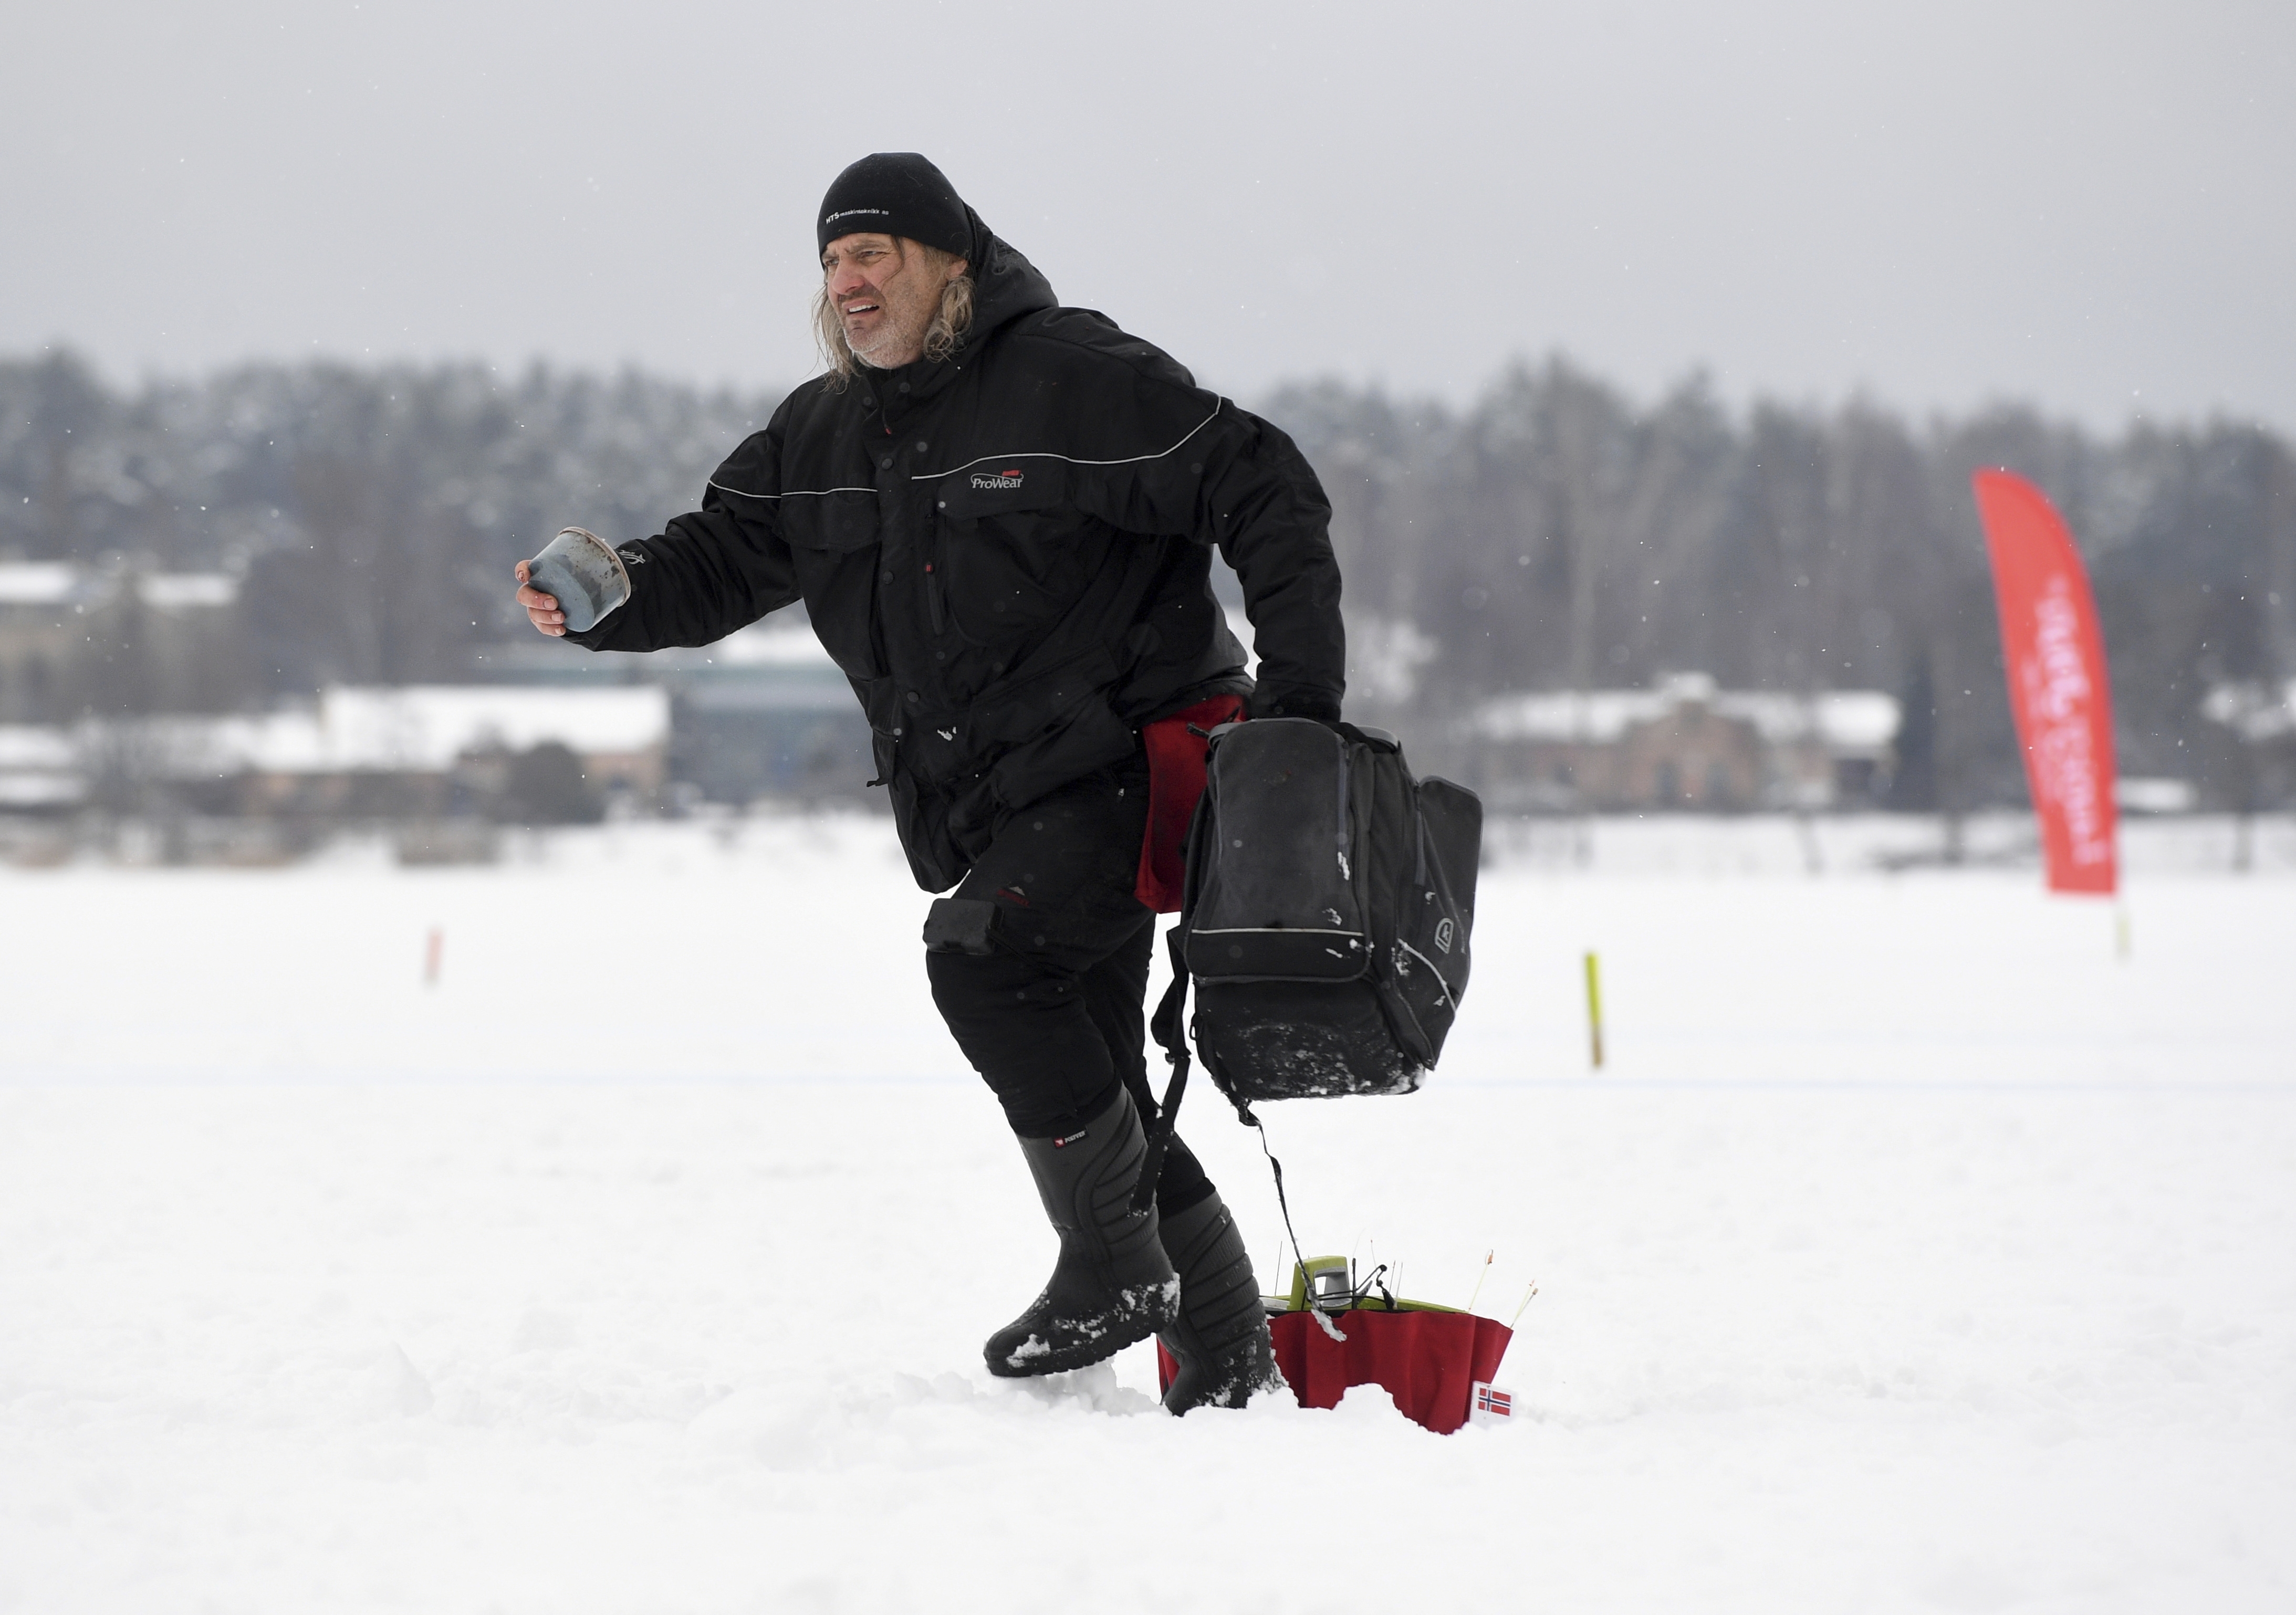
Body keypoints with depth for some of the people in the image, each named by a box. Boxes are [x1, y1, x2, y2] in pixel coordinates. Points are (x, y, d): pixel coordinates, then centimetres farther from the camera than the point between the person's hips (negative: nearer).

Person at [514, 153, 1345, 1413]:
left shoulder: (1074, 375, -10)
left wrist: (1299, 692, -16)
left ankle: (1115, 1266, -16)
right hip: (992, 812, 8)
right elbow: (720, 560, 14)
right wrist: (606, 596, -8)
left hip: (1114, 771, -8)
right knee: (1089, 1079, 9)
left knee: (981, 954, -27)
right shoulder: (821, 434, 11)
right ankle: (1225, 1347, 21)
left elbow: (1265, 495, -10)